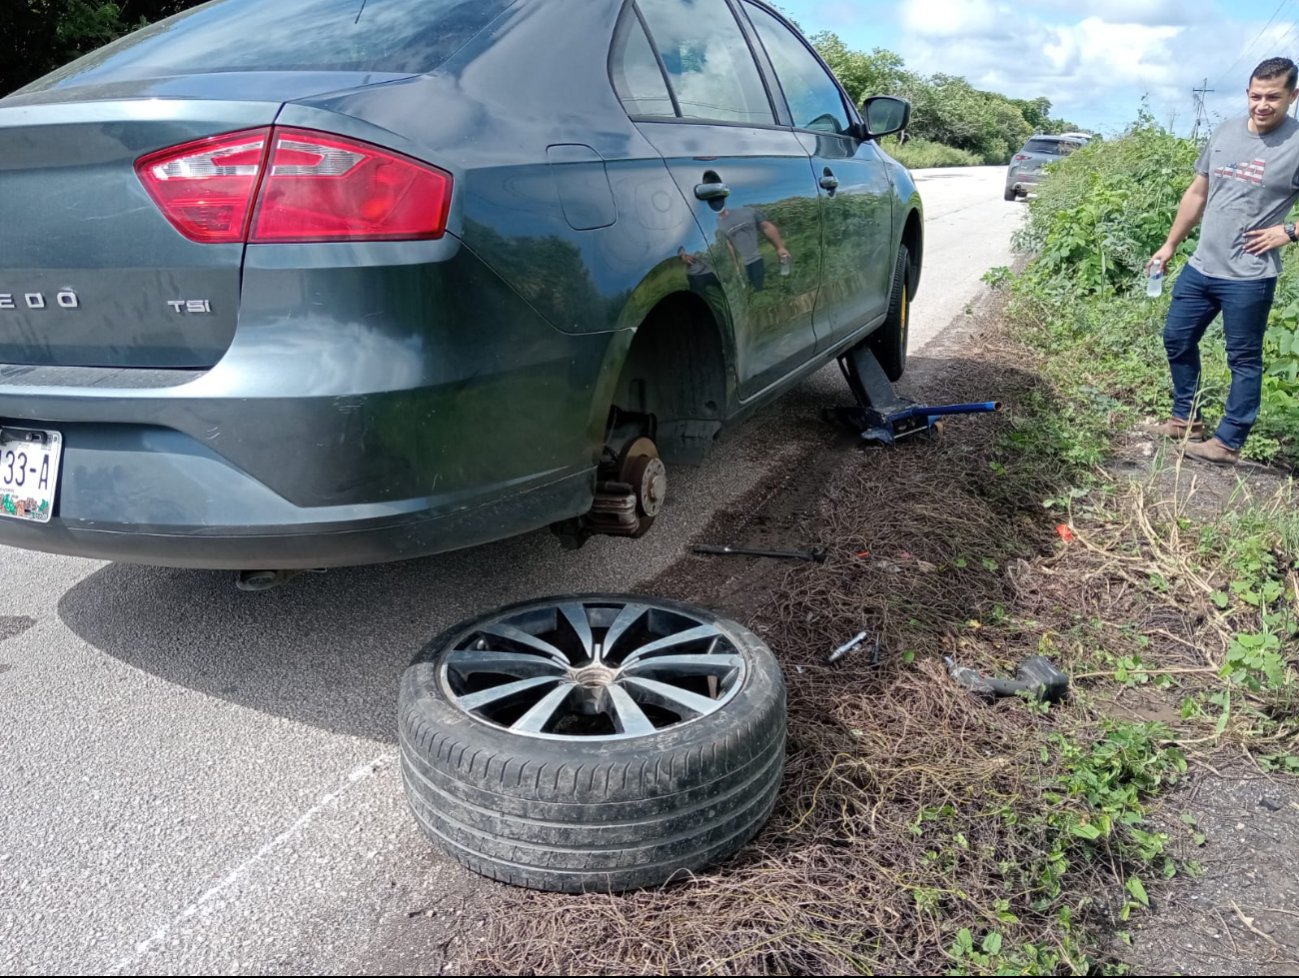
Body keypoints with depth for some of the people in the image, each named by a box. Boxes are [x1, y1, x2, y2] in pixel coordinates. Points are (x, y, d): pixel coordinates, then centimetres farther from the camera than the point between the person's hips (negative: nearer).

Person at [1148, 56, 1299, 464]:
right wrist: (1169, 245, 15)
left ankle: (1228, 443, 13)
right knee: (1177, 339, 15)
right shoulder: (1226, 132, 5)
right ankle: (1186, 419, 31)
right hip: (1200, 266, 6)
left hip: (1249, 278, -6)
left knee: (1244, 360, 4)